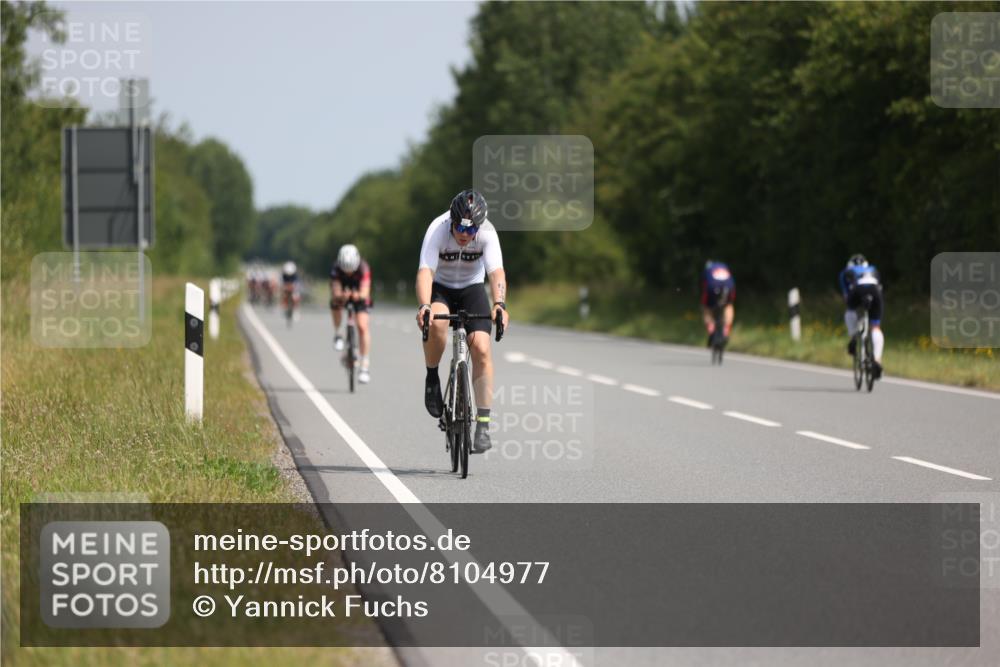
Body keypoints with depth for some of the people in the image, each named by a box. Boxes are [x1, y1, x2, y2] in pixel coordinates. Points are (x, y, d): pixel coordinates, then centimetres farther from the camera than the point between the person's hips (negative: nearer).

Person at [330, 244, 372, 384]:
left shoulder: (363, 268, -33)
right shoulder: (336, 269, -31)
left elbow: (365, 292, -43)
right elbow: (335, 293, -39)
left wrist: (358, 295, -66)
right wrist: (341, 296, -61)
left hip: (359, 295, -2)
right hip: (342, 293, 2)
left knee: (363, 326, -19)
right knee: (335, 303, -32)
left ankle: (365, 368, -17)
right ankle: (337, 334, -2)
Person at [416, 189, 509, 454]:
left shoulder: (487, 233, -25)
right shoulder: (437, 229, -29)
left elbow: (496, 272, -35)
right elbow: (425, 272, -38)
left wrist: (499, 304, -54)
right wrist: (424, 307, -56)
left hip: (472, 288, 1)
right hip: (440, 288, -1)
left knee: (481, 348, -18)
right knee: (436, 322, -36)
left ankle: (483, 425, -14)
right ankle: (432, 378, -8)